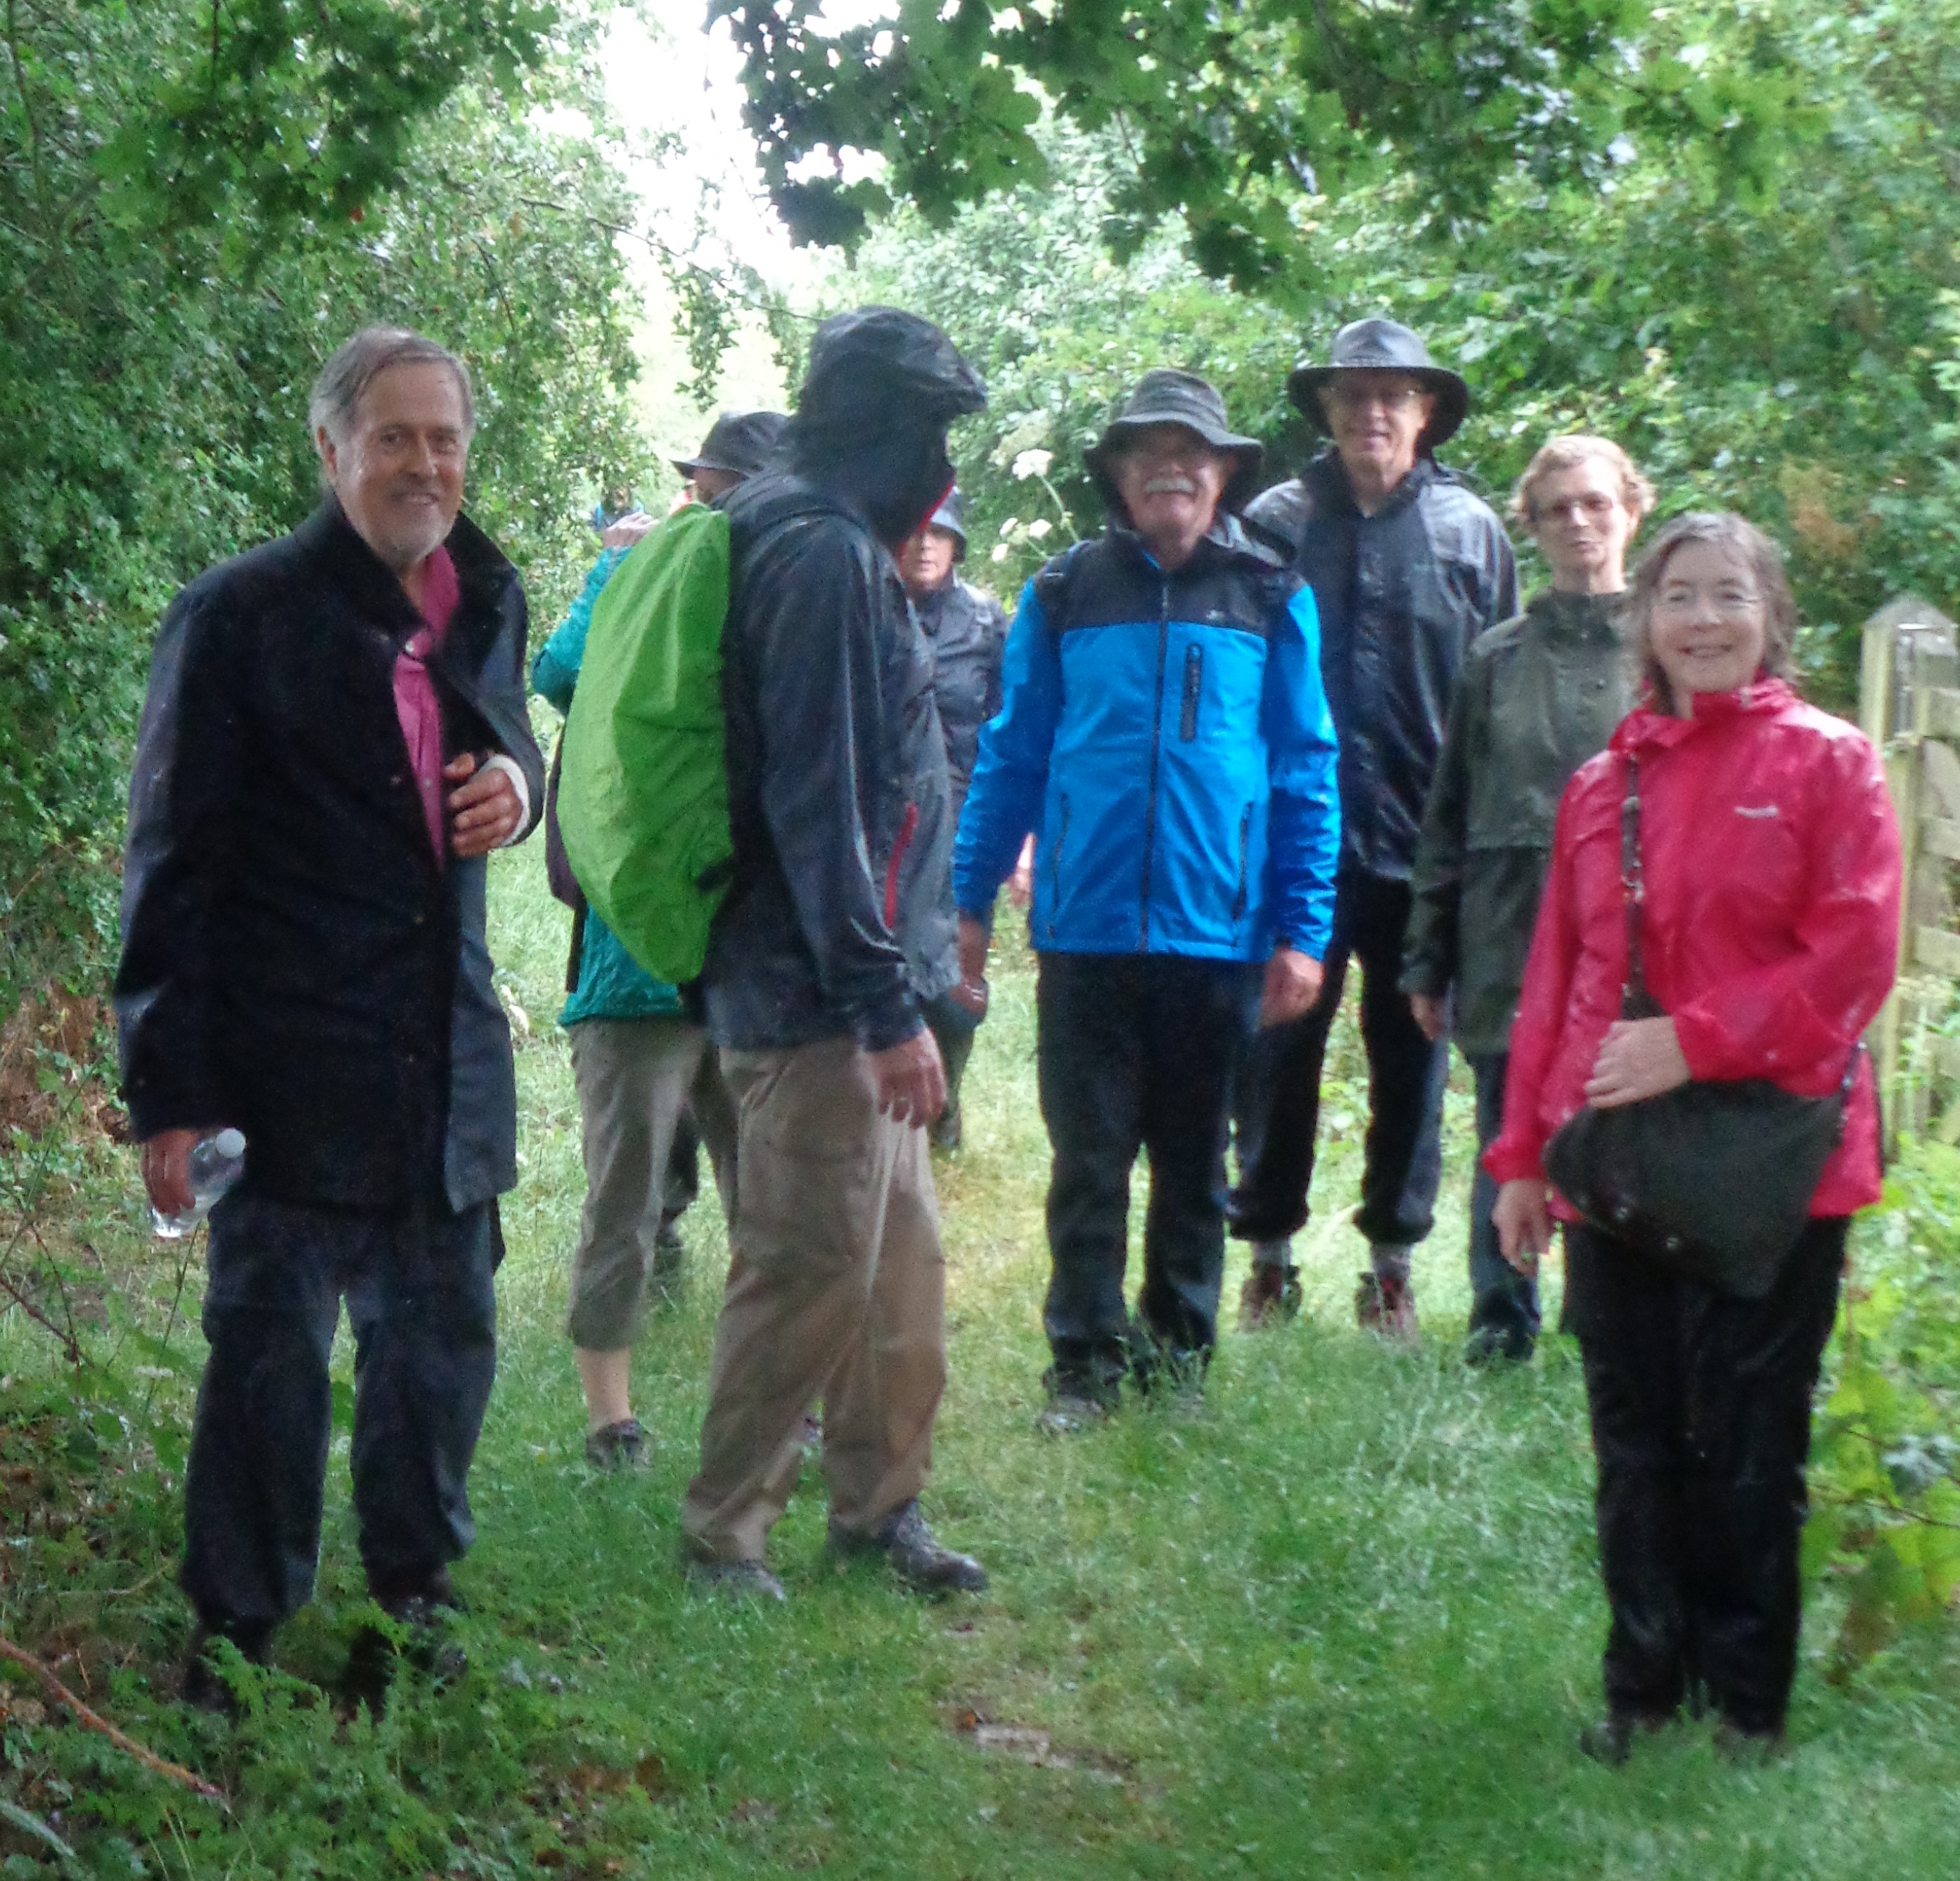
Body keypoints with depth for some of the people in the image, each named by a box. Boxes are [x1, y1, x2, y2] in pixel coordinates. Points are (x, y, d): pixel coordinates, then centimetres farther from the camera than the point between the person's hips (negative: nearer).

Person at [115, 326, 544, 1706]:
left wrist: (519, 785, -3)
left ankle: (416, 1593, 32)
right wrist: (170, 1087, -13)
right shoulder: (243, 614, -9)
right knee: (272, 1350, 2)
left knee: (444, 1339, 14)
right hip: (293, 1060, -6)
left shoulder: (488, 603, 9)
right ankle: (239, 1637, 17)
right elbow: (176, 856, -9)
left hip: (449, 1057, 6)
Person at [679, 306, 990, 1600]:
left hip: (838, 999, 10)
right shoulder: (825, 555, -16)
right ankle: (723, 1534, 10)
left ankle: (879, 1507, 28)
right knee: (811, 1274, -3)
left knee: (900, 1263, 16)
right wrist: (887, 1005, -22)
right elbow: (815, 801, -22)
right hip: (817, 999, -10)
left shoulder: (833, 546, 16)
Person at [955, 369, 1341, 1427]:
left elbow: (1305, 773, 4)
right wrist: (967, 903, 5)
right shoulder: (1065, 594, 5)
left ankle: (1179, 1365, 24)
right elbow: (1012, 755, 9)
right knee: (1087, 1163, 4)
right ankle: (1084, 1369, 15)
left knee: (1193, 1168, 11)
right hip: (1086, 932, 0)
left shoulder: (1271, 602, 4)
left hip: (1217, 934, 0)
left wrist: (1303, 932, -1)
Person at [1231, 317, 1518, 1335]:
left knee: (1411, 1056, 9)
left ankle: (1392, 1261, 21)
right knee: (1280, 1044, 5)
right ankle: (1269, 1253, 19)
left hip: (1422, 840, 1)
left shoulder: (1470, 530, 3)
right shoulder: (1275, 522, 1)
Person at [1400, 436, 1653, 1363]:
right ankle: (1500, 1328, 18)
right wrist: (1428, 961, 8)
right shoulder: (1497, 659, 10)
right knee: (1507, 1144, 7)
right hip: (1508, 947, 2)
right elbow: (1448, 817, 12)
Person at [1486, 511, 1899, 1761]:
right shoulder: (1603, 784, 12)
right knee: (1637, 1445, 10)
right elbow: (1556, 974, 13)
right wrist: (1523, 1152, 11)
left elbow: (1855, 957, -9)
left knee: (1749, 1447, 3)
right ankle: (1642, 1692, 22)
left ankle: (1749, 1705, 17)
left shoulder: (1828, 762, -1)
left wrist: (1697, 1040, -17)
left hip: (1771, 1167, -4)